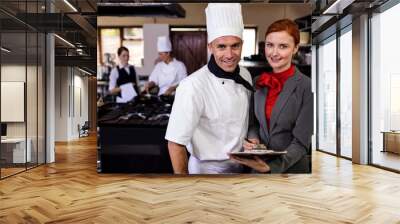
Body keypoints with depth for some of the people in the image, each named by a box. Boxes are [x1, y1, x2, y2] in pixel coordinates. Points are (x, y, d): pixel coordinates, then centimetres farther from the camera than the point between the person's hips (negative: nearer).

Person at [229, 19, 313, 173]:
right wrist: (252, 139, -11)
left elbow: (301, 142, -16)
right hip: (258, 164, 4)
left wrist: (271, 166, -27)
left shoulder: (306, 86, -15)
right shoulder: (259, 82, -1)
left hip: (290, 168, -4)